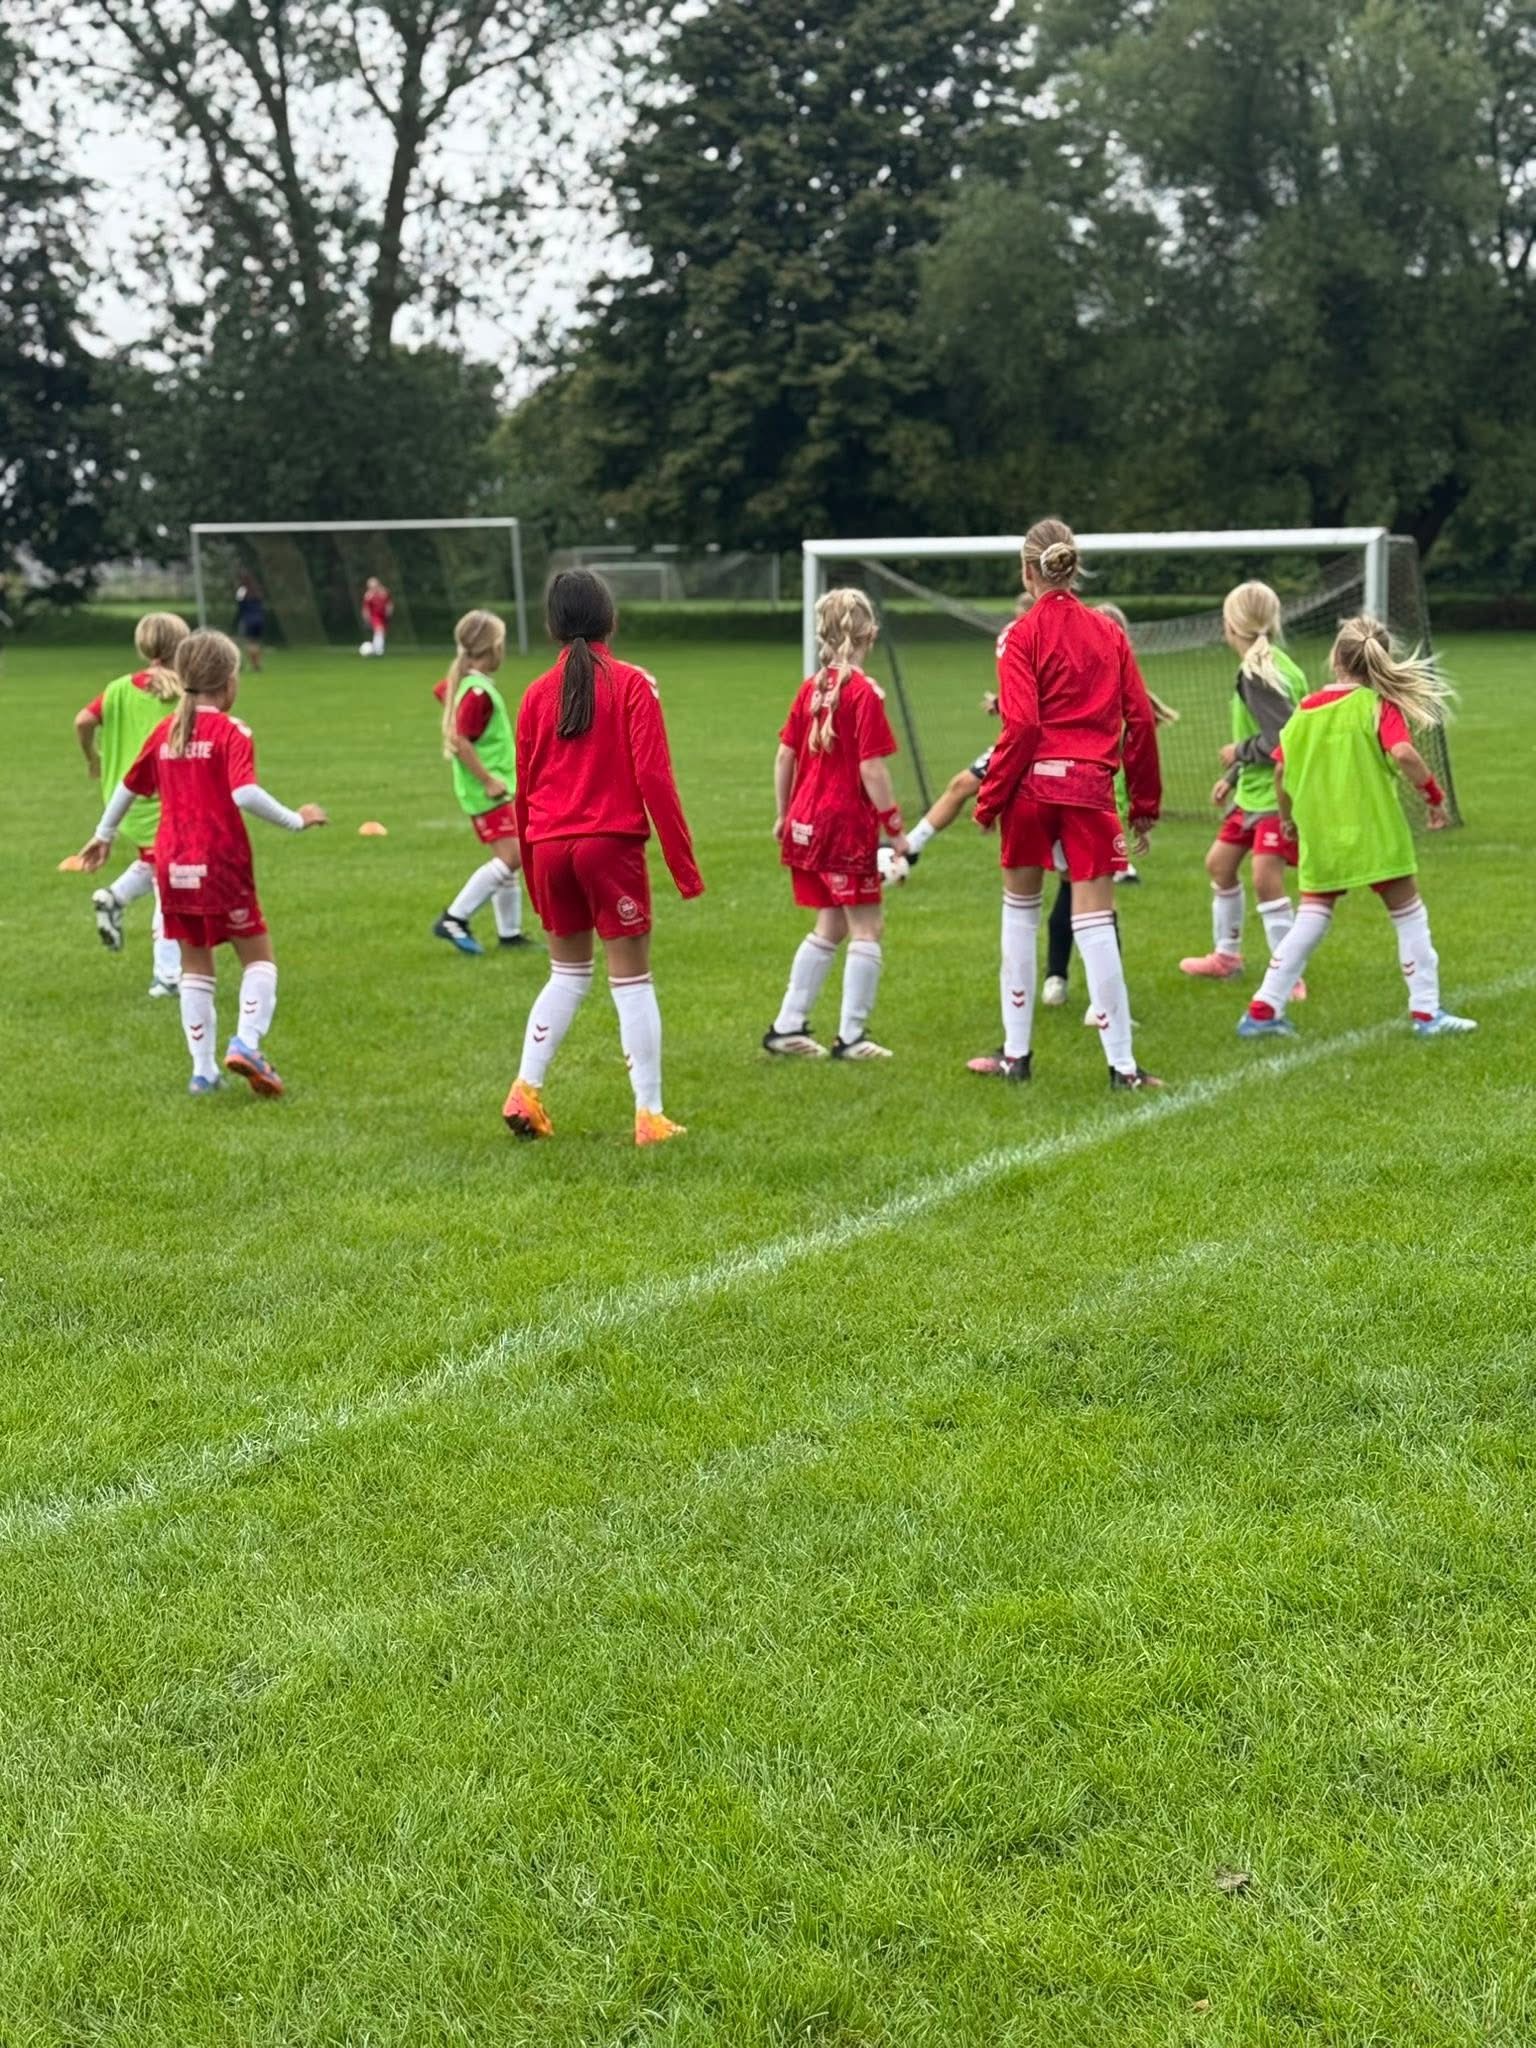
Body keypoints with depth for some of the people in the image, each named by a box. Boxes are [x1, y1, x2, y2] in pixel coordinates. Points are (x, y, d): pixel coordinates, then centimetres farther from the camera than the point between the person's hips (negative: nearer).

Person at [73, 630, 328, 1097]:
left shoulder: (165, 731, 9)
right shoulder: (230, 731, -9)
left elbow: (128, 787, 18)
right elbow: (244, 794, -23)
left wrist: (104, 836, 31)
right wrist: (295, 820, -13)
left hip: (173, 866, 6)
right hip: (221, 864, -5)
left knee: (194, 965, 14)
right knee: (258, 956, 7)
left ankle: (202, 1070, 13)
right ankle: (247, 1043, -14)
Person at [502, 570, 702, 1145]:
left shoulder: (537, 693, 8)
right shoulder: (632, 684, -4)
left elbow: (524, 788, 13)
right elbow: (654, 775, -10)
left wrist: (532, 877, 23)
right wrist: (682, 860, -6)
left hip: (550, 847, 4)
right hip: (611, 844, -4)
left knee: (568, 972, 20)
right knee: (632, 980, 2)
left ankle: (525, 1089, 11)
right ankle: (650, 1116, 3)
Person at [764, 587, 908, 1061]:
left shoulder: (810, 688, 7)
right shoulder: (864, 693, -13)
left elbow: (784, 756, 9)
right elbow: (871, 771, -15)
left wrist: (783, 814, 19)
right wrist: (895, 828, -8)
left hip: (805, 823, 7)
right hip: (847, 825, -7)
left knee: (830, 925, 18)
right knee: (866, 927, 3)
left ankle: (787, 1027, 18)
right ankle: (851, 1037, 3)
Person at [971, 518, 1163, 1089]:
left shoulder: (1022, 635, -2)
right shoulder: (1109, 633, 9)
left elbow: (1021, 726, -11)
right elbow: (1140, 719, 6)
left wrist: (990, 799, -5)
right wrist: (1145, 803, 13)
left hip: (1034, 784, -2)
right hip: (1092, 787, 2)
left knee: (1020, 910, 14)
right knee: (1095, 921, 1)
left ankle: (1016, 1053, 18)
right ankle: (1122, 1064, -3)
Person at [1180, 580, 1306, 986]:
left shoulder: (1259, 674, -20)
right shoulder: (1265, 665, 9)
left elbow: (1283, 739, -26)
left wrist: (1239, 751, -10)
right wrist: (1232, 777, 19)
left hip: (1278, 793, -11)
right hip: (1253, 790, 11)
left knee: (1265, 876, -18)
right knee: (1219, 862, 18)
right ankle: (1226, 956, 33)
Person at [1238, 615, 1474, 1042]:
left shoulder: (1304, 710, 5)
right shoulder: (1379, 706, -7)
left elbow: (1282, 771, 7)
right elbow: (1403, 754, -21)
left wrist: (1288, 815, 22)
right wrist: (1435, 795, -8)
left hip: (1318, 835, 4)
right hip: (1375, 831, -4)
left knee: (1312, 917, 13)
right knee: (1408, 914, 9)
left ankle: (1263, 1009, 7)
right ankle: (1426, 1012, 10)